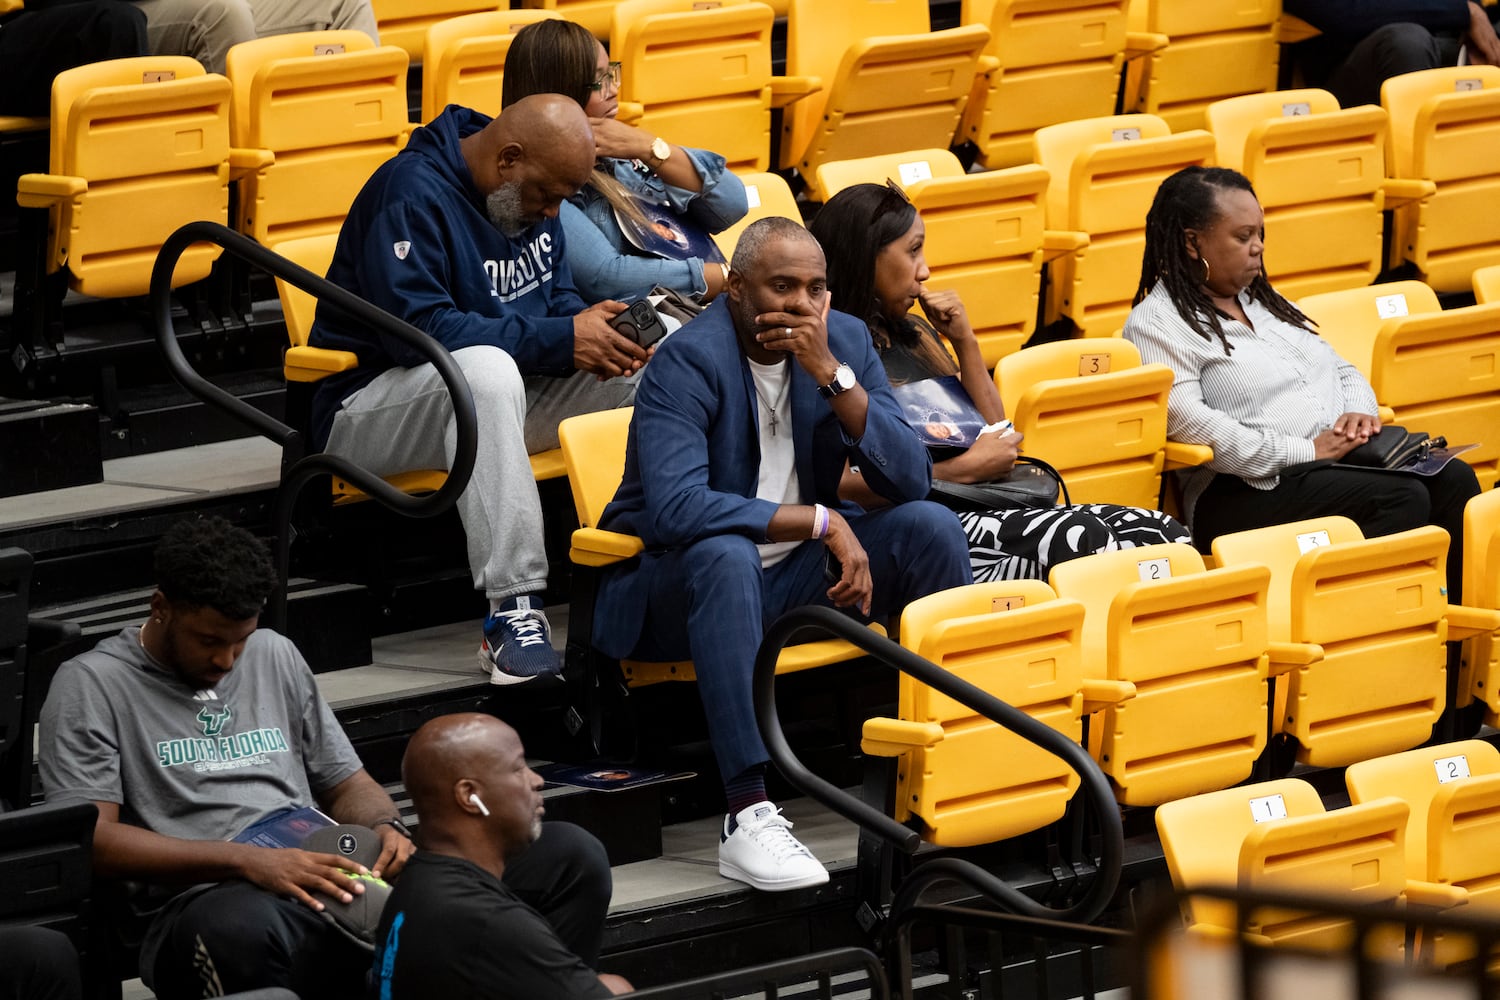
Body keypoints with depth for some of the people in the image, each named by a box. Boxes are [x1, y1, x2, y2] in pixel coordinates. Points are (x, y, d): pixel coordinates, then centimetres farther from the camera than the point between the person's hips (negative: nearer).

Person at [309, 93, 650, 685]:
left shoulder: (531, 195, 8)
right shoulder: (411, 192, -19)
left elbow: (559, 298, 16)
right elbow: (416, 327, -28)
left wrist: (593, 328, -10)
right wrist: (560, 340, -27)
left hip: (493, 395, 8)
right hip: (373, 405, -8)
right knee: (486, 367, -41)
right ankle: (513, 611, -45)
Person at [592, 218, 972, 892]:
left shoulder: (846, 341, 0)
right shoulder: (689, 362, -19)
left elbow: (911, 479, -8)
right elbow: (675, 506, -33)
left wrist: (831, 374, -21)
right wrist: (822, 522, -33)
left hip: (796, 574, 6)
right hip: (677, 588, -6)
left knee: (930, 528, -14)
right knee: (724, 552, -39)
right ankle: (748, 813, -46)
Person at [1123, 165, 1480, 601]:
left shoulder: (1263, 302, 24)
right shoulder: (1155, 324, -3)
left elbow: (1342, 371, 27)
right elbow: (1186, 422, -17)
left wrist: (1360, 411, 1)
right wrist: (1304, 451, -19)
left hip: (1343, 455, 8)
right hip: (1249, 490, -8)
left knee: (1453, 479, -17)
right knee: (1401, 497, -29)